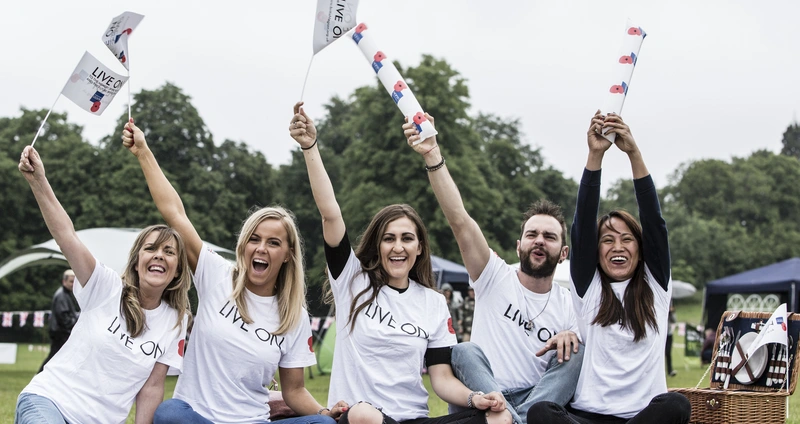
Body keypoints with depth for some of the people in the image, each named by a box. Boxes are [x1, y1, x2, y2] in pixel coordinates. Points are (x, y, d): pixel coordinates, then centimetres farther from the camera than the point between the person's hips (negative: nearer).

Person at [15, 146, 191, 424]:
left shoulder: (175, 322, 2)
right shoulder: (108, 288, -6)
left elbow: (151, 388, 4)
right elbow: (65, 234, -17)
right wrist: (38, 181, -27)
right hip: (48, 400, -4)